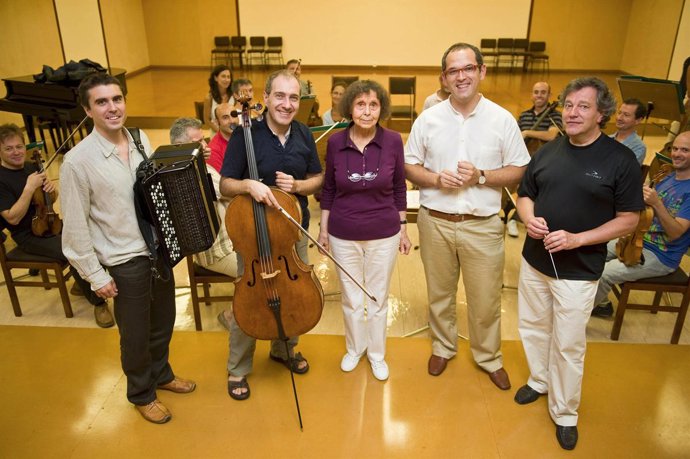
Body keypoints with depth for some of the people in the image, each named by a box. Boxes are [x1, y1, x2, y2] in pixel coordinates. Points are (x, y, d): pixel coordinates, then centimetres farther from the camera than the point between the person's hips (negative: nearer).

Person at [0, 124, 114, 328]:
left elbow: (52, 199, 15)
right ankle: (98, 301, -14)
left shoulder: (31, 167, 7)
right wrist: (29, 188, -27)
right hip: (29, 236, -7)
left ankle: (81, 284, 12)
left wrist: (51, 187, -9)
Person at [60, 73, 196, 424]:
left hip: (160, 249, 5)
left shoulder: (141, 140, -1)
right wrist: (96, 275, -12)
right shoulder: (77, 161, -17)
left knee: (163, 322, 22)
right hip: (126, 263, -5)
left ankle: (161, 374, 48)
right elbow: (75, 227, -14)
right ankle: (141, 393, 38)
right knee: (136, 334, 13)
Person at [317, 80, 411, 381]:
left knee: (378, 299, 14)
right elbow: (328, 189, 3)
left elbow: (399, 188, 1)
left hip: (383, 235, 0)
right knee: (351, 299, 16)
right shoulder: (336, 142, -7)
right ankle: (354, 348, 41)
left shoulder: (393, 141, -9)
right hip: (344, 235, 1)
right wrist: (323, 228, 5)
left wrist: (403, 229, 4)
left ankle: (377, 354, 37)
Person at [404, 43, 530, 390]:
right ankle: (443, 347, 41)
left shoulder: (502, 120, -3)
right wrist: (436, 179, -15)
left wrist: (481, 176, -17)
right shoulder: (428, 119, 0)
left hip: (483, 224, -1)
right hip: (435, 221, 1)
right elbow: (409, 166, 5)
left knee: (485, 300, 9)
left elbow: (519, 171, 0)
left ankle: (489, 357, 33)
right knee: (439, 293, 18)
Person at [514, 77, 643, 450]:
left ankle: (564, 413, 27)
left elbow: (628, 220, -10)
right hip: (534, 260, 5)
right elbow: (525, 195, 11)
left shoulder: (620, 159, -11)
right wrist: (529, 219, -12)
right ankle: (539, 380, 44)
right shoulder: (548, 151, 3)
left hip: (578, 270, -4)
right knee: (532, 327, 19)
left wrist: (577, 239, -21)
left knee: (568, 345, 6)